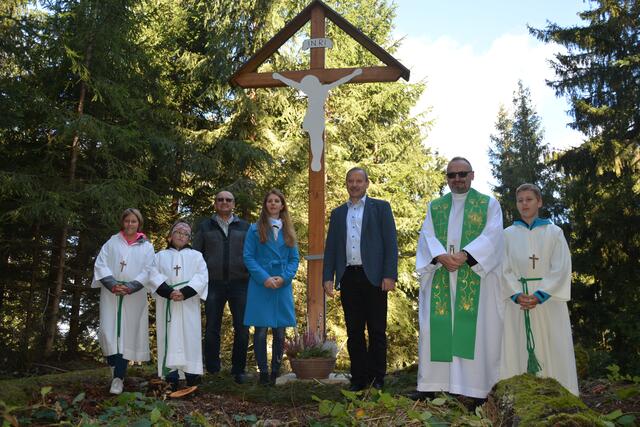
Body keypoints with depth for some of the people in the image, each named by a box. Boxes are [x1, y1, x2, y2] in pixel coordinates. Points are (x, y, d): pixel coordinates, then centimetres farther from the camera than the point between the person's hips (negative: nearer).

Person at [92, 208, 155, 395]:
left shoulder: (146, 247, 10)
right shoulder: (112, 242, 12)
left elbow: (147, 272, 1)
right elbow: (100, 265, 2)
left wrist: (129, 287, -15)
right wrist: (113, 284, -14)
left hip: (134, 297, -1)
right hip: (111, 294, 1)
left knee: (127, 334, -5)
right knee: (109, 331, -6)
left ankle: (118, 377, -4)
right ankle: (114, 365, 16)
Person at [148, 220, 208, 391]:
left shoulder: (196, 255, 16)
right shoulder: (160, 256, 17)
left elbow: (202, 276, 1)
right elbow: (153, 276, 1)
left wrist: (185, 292, -14)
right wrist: (169, 292, -15)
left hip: (189, 304, 0)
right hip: (167, 305, 0)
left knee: (189, 337, -4)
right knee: (169, 338, -3)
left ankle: (192, 377, -2)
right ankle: (171, 380, -2)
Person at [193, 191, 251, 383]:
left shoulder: (244, 227, 11)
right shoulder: (205, 227, 10)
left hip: (239, 283, 0)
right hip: (214, 284, 0)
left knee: (242, 329, 0)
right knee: (212, 329, 4)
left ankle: (238, 370, 13)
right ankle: (212, 370, 15)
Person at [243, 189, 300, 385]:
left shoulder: (288, 230, 12)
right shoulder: (255, 229, 4)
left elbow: (294, 258, 10)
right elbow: (248, 257, -1)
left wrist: (284, 277, -7)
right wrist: (264, 278, -13)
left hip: (283, 287, 3)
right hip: (260, 286, -2)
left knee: (280, 332, 4)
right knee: (261, 331, -3)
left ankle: (276, 372, 15)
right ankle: (263, 372, 8)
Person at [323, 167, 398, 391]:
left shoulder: (380, 207, 6)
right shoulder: (338, 213, 17)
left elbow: (390, 242, -1)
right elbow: (330, 247, 14)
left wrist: (390, 275, -11)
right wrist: (328, 277, 2)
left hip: (373, 277, -3)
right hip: (348, 278, 3)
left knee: (377, 331, 1)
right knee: (354, 331, 7)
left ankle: (377, 379, 10)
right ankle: (359, 378, 14)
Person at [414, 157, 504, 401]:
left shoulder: (489, 204, 9)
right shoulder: (435, 207, 17)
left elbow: (491, 236, -6)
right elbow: (427, 236, 4)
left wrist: (465, 255, -21)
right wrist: (440, 256, -17)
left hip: (475, 276, -2)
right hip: (440, 277, 3)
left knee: (474, 329, -5)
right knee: (435, 328, 0)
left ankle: (476, 388, 0)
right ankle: (431, 385, 5)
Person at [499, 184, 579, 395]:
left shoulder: (554, 232, 7)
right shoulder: (508, 234, 11)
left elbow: (561, 268, -2)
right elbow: (504, 269, 4)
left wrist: (540, 295, -14)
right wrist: (517, 295, -13)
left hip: (548, 298, -1)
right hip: (517, 300, 1)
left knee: (551, 349, -3)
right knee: (518, 349, -3)